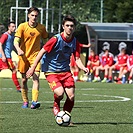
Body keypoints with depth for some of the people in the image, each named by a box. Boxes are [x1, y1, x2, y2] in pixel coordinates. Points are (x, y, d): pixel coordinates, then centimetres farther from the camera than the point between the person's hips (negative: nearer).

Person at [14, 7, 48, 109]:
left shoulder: (41, 28, 1)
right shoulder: (22, 26, -4)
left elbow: (46, 39, 16)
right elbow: (16, 40, -12)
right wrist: (18, 49, -32)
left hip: (35, 55, 0)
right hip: (24, 56, 0)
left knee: (36, 78, -18)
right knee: (24, 80, 7)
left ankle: (35, 101, -27)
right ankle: (25, 102, 23)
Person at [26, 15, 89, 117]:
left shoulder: (75, 42, -1)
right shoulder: (56, 39, -16)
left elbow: (77, 59, 0)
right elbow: (42, 52, -9)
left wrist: (83, 68, -21)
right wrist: (33, 68, -7)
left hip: (65, 71, 5)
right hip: (51, 71, -5)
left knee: (71, 96, -6)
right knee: (60, 93, -25)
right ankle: (56, 106, 10)